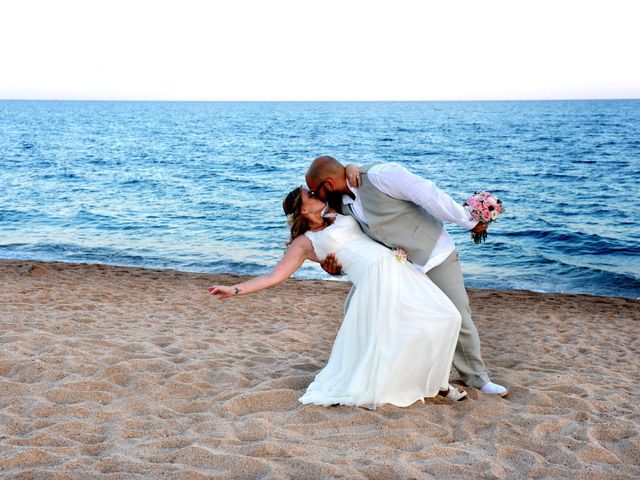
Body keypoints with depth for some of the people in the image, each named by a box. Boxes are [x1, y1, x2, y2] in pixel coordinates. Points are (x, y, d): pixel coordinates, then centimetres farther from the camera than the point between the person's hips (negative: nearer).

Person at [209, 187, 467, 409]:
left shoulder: (338, 217, 24)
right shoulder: (304, 243, 8)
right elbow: (274, 276, 5)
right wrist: (234, 290, -2)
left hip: (398, 267, 6)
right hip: (376, 278, -6)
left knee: (445, 316, -2)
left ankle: (435, 381, 15)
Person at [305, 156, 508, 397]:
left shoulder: (380, 175, -25)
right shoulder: (343, 204, -2)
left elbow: (430, 196, -23)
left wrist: (469, 222, -17)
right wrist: (336, 267, -15)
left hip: (435, 254, -6)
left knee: (457, 317, -5)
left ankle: (476, 377, 17)